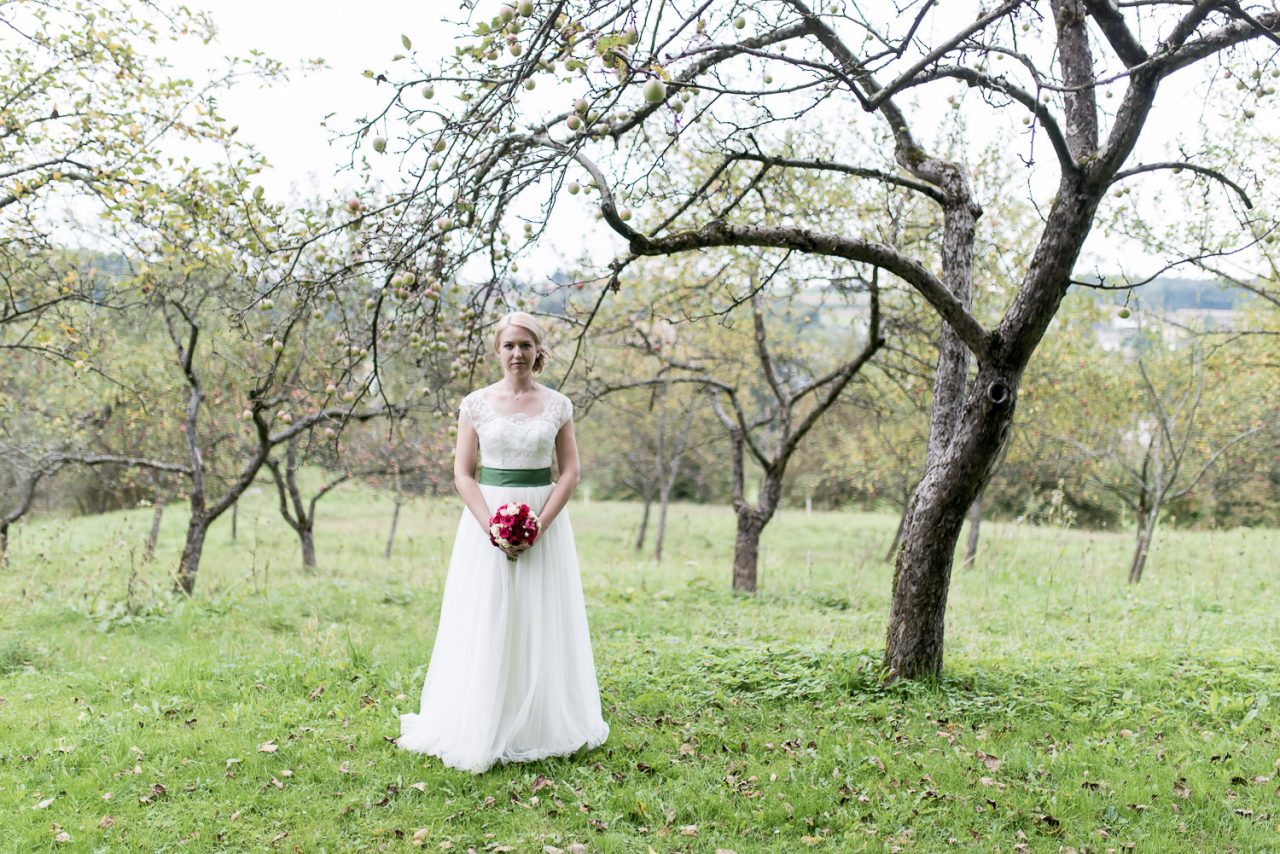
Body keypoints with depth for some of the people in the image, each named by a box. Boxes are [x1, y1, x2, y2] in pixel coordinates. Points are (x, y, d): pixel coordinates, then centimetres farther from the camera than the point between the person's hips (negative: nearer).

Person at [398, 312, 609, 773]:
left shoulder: (557, 405, 3)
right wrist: (493, 527, -13)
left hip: (545, 522, 1)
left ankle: (539, 729, 18)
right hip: (486, 518, 0)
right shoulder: (476, 403, 2)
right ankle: (482, 731, 14)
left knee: (542, 626, 5)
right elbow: (463, 473, 0)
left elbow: (570, 472, 2)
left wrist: (539, 525, -11)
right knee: (486, 626, 2)